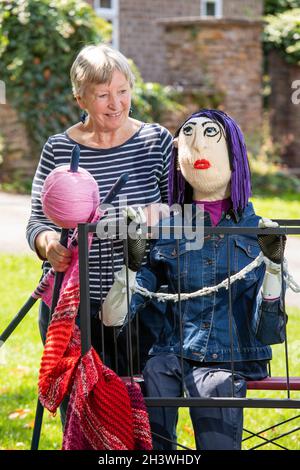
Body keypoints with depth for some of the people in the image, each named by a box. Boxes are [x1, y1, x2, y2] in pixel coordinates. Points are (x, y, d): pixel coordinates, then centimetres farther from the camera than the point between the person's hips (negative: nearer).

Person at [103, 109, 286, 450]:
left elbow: (268, 332, 0)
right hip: (173, 354, 1)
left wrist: (273, 265, -12)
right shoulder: (164, 227, 9)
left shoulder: (258, 230, 7)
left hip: (235, 362, -1)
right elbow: (113, 318, 2)